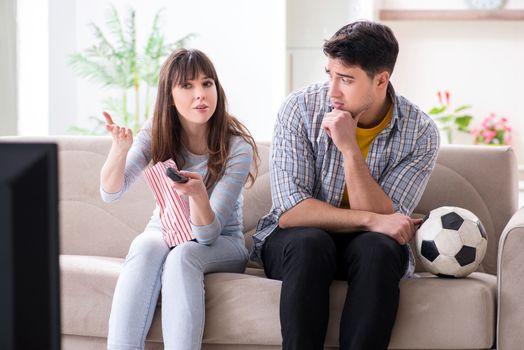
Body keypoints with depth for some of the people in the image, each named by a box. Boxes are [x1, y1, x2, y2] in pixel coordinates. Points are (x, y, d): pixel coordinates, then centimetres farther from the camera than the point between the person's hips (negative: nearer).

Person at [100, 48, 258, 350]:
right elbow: (111, 193, -14)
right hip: (164, 232, 2)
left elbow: (208, 233, -22)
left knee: (182, 256, -35)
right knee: (147, 248, -32)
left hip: (221, 243, -2)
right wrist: (120, 148, -33)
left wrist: (197, 193, -44)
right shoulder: (156, 135, -7)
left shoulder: (237, 148, -18)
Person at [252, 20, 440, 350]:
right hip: (296, 238, 0)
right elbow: (290, 211, -19)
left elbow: (381, 217, -18)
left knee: (379, 248, -34)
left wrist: (350, 149, -28)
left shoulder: (420, 132, -11)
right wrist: (369, 220, -27)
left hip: (368, 244, 1)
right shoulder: (301, 108, -14)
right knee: (309, 243, -35)